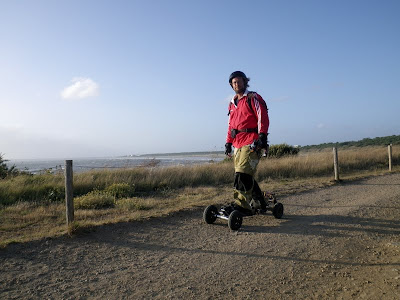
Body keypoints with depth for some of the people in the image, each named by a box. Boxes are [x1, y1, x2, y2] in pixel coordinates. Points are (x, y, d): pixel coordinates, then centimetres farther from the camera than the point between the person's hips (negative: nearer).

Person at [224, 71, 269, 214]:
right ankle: (258, 203, 21)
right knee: (247, 176, 8)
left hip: (251, 143, -7)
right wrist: (228, 142, 20)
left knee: (242, 174, -16)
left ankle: (242, 205, -11)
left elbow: (263, 117, -7)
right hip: (238, 143, 7)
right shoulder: (232, 103, 23)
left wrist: (262, 135, -19)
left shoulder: (253, 98, 2)